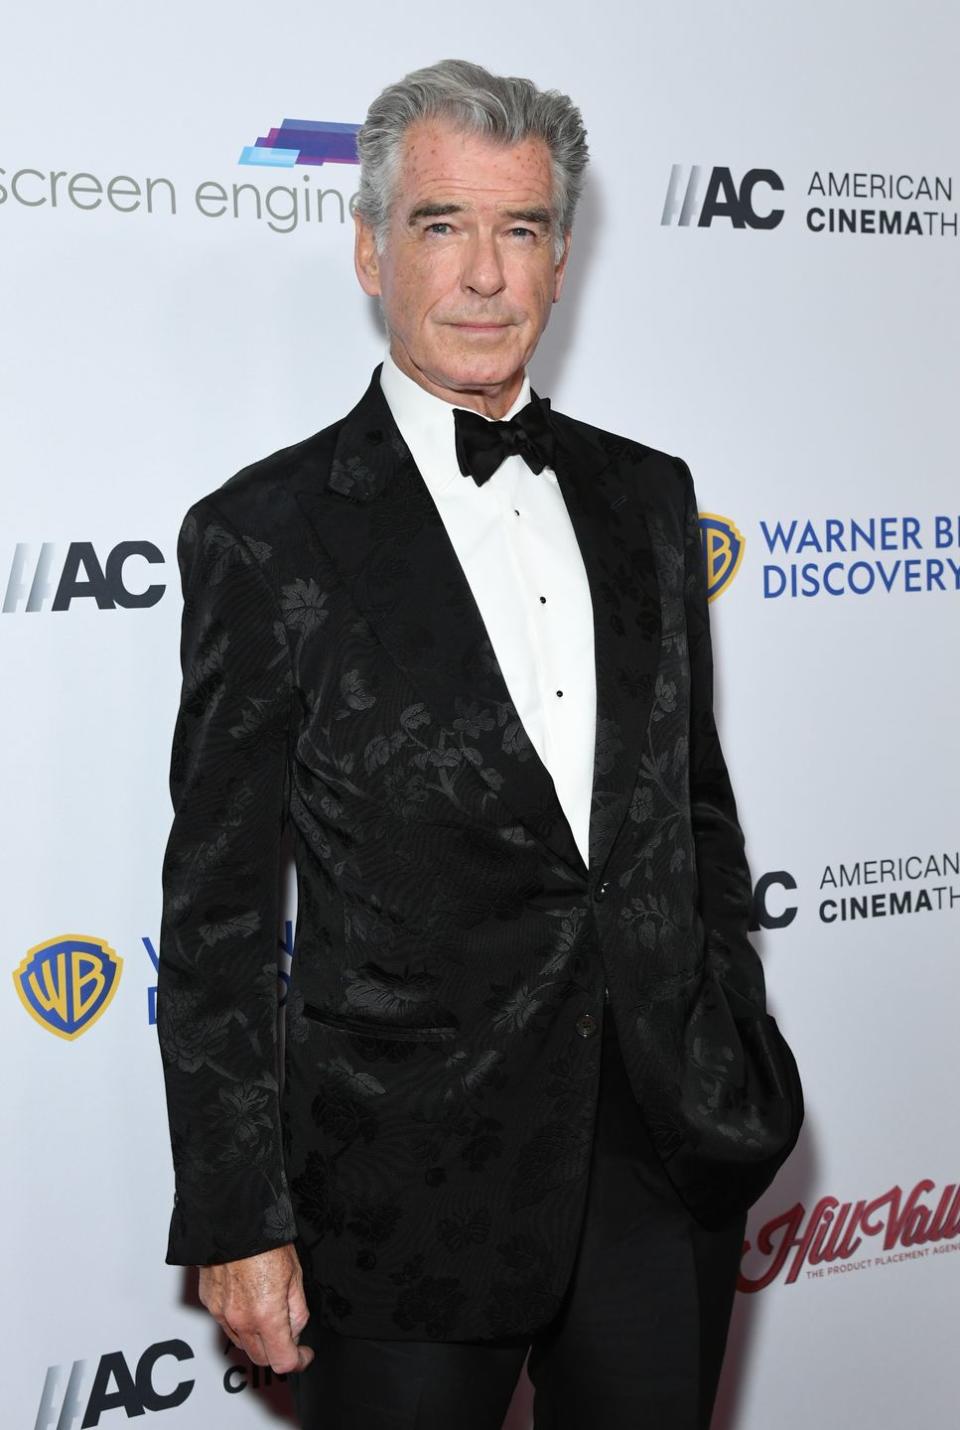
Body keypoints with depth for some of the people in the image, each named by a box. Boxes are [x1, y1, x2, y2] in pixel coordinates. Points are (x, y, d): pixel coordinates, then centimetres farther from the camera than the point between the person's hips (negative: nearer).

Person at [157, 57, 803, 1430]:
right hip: (411, 1196, -4)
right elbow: (218, 914, -8)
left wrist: (740, 1078, 12)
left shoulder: (645, 495, 6)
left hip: (670, 1160, 5)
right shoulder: (269, 535, -9)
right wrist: (238, 1223, -8)